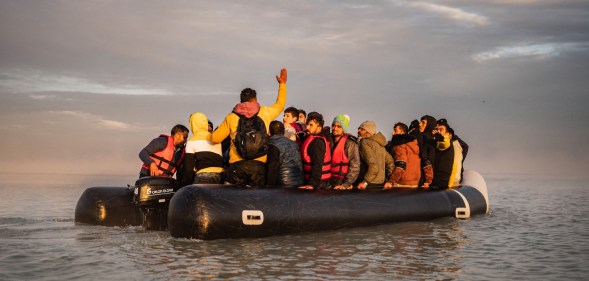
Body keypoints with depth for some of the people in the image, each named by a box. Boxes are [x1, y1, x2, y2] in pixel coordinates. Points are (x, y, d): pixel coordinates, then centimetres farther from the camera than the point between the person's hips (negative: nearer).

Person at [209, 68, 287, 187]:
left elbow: (215, 138, 10)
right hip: (259, 165, 1)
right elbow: (280, 104, 29)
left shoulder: (231, 117, 6)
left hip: (236, 165, -1)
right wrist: (282, 84, 41)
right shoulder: (264, 112, 9)